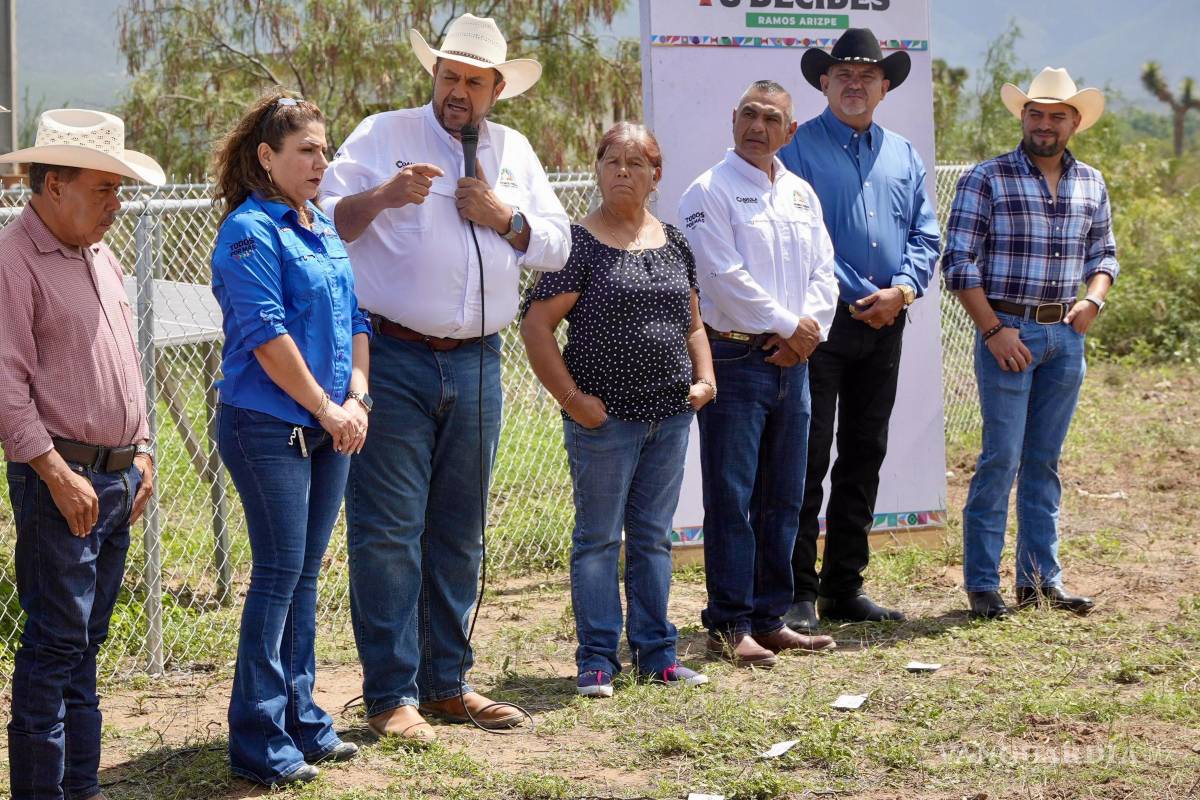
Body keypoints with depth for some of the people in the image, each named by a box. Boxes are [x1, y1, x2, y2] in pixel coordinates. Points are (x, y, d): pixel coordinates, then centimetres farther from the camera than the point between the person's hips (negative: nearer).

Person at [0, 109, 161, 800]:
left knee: (87, 640, 12)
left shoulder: (101, 258, 16)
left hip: (119, 477, 8)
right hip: (61, 477, -8)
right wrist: (57, 474, -17)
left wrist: (141, 450, 17)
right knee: (56, 641, -6)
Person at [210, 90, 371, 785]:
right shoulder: (249, 231, -11)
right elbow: (267, 335, -17)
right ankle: (260, 740, 1)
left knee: (306, 576, 12)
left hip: (329, 428, 8)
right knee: (280, 574, -6)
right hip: (268, 428, -7)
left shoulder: (325, 228, 14)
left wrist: (356, 398, 0)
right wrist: (326, 408, -14)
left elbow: (356, 320, 15)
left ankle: (301, 718, 21)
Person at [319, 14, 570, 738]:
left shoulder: (515, 153, 16)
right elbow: (326, 221, -6)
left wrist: (505, 217, -3)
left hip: (477, 365, 5)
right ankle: (391, 695, 0)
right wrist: (382, 196, -22)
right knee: (388, 529, -6)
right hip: (394, 359, -5)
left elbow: (558, 246, 14)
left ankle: (447, 682, 21)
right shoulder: (384, 135, 2)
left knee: (459, 531, 11)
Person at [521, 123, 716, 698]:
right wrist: (572, 398, -13)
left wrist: (705, 377, 5)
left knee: (653, 537, 12)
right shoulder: (578, 243, -6)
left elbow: (692, 322, 21)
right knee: (598, 537, 2)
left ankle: (656, 652, 21)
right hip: (605, 416, -5)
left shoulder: (673, 243, 11)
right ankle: (597, 660, 8)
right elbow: (536, 326, -10)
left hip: (670, 415, 5)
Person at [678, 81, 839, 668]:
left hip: (792, 360, 7)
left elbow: (822, 270, 11)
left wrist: (810, 328, -6)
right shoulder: (710, 192, -6)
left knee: (784, 498, 10)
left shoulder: (801, 193, 15)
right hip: (734, 359, -7)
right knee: (731, 497, -5)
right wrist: (789, 326, -12)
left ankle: (770, 619, 18)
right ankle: (728, 626, 0)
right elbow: (726, 277, -14)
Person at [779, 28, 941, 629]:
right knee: (807, 458, -7)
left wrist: (903, 289, -8)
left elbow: (926, 235, 11)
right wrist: (854, 298, -14)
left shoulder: (903, 156, 15)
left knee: (864, 458, 10)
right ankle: (798, 593, -3)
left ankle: (844, 587, 18)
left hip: (885, 326, 6)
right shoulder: (798, 149, -2)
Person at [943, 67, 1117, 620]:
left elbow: (1103, 254, 20)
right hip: (1006, 330, -5)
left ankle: (1041, 577, 16)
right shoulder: (986, 179, -5)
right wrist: (994, 330, -13)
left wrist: (1093, 299, -1)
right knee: (1000, 459, -6)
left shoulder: (1092, 185, 11)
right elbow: (959, 260, -7)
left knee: (1044, 461, 10)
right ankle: (982, 584, 0)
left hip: (1066, 336, 5)